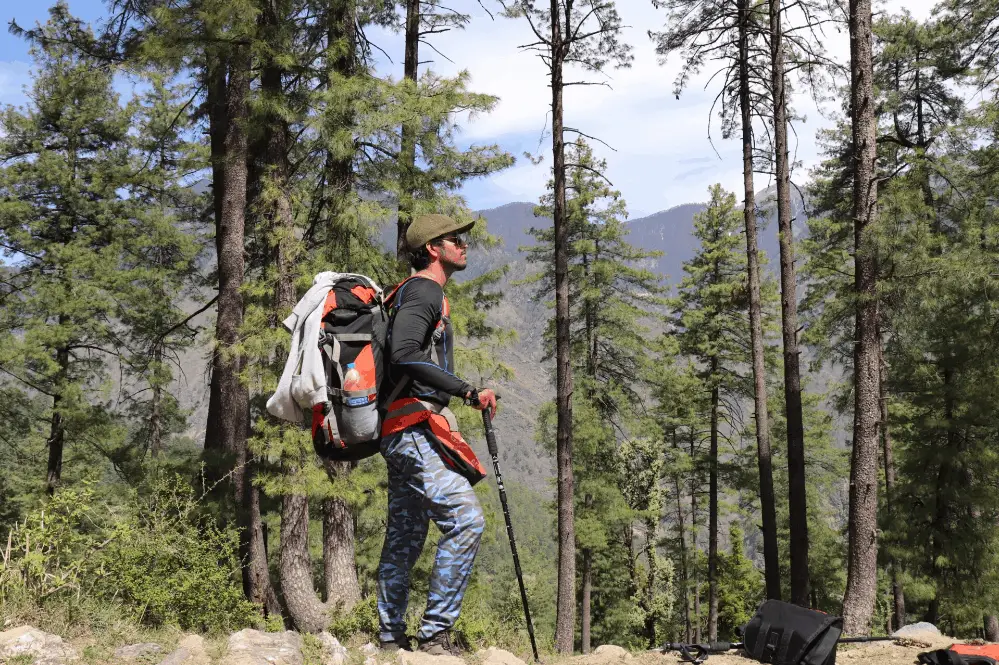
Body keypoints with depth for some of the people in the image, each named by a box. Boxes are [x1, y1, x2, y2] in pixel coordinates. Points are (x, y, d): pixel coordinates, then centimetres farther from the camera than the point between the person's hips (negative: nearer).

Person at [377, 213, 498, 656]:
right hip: (416, 426, -11)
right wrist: (469, 392, -24)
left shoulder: (419, 294, 24)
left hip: (405, 433, 11)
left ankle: (390, 640, 17)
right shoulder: (424, 291, -9)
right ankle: (435, 633, -15)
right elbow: (404, 355, -24)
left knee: (404, 537, 11)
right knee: (465, 519, -17)